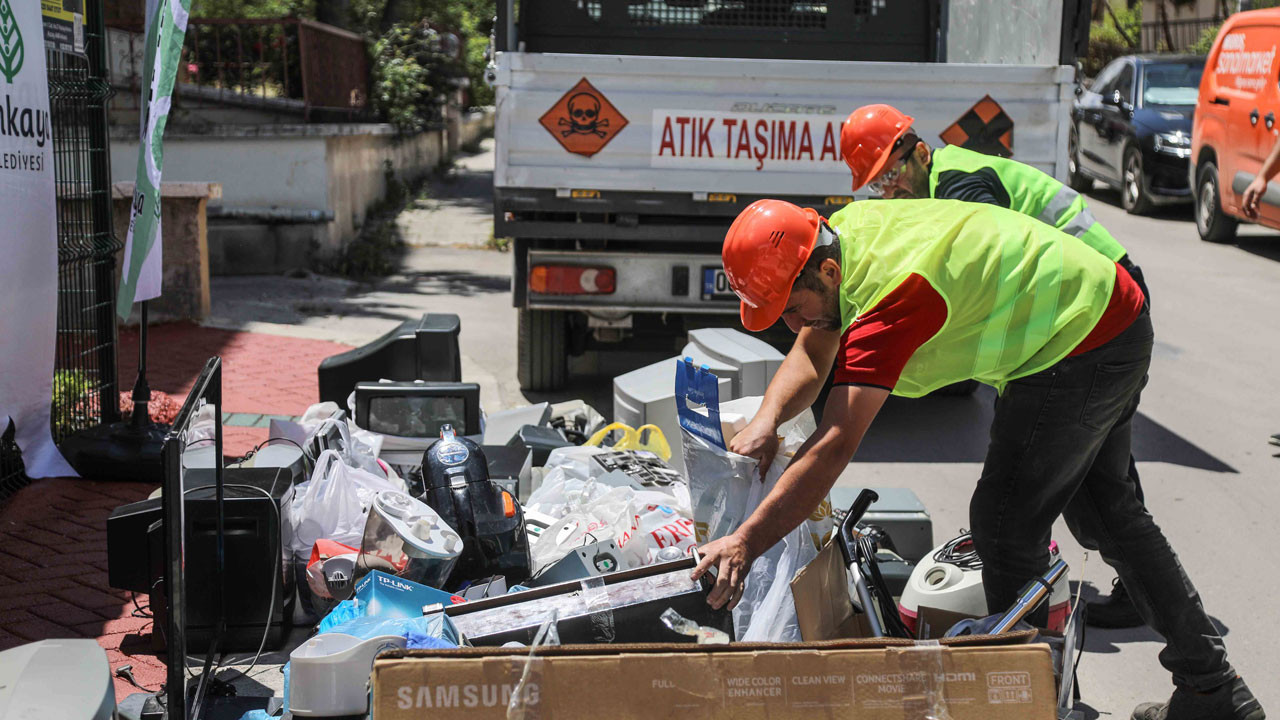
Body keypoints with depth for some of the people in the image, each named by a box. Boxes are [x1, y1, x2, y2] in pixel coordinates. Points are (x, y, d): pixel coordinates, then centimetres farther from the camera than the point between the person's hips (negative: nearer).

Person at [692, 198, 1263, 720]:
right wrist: (766, 421, -17)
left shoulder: (886, 292, -34)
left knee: (1006, 526, -8)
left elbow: (835, 446, -39)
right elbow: (811, 355, 3)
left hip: (1080, 346, -11)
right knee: (1105, 512, 21)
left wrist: (745, 542, -41)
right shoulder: (841, 231, -6)